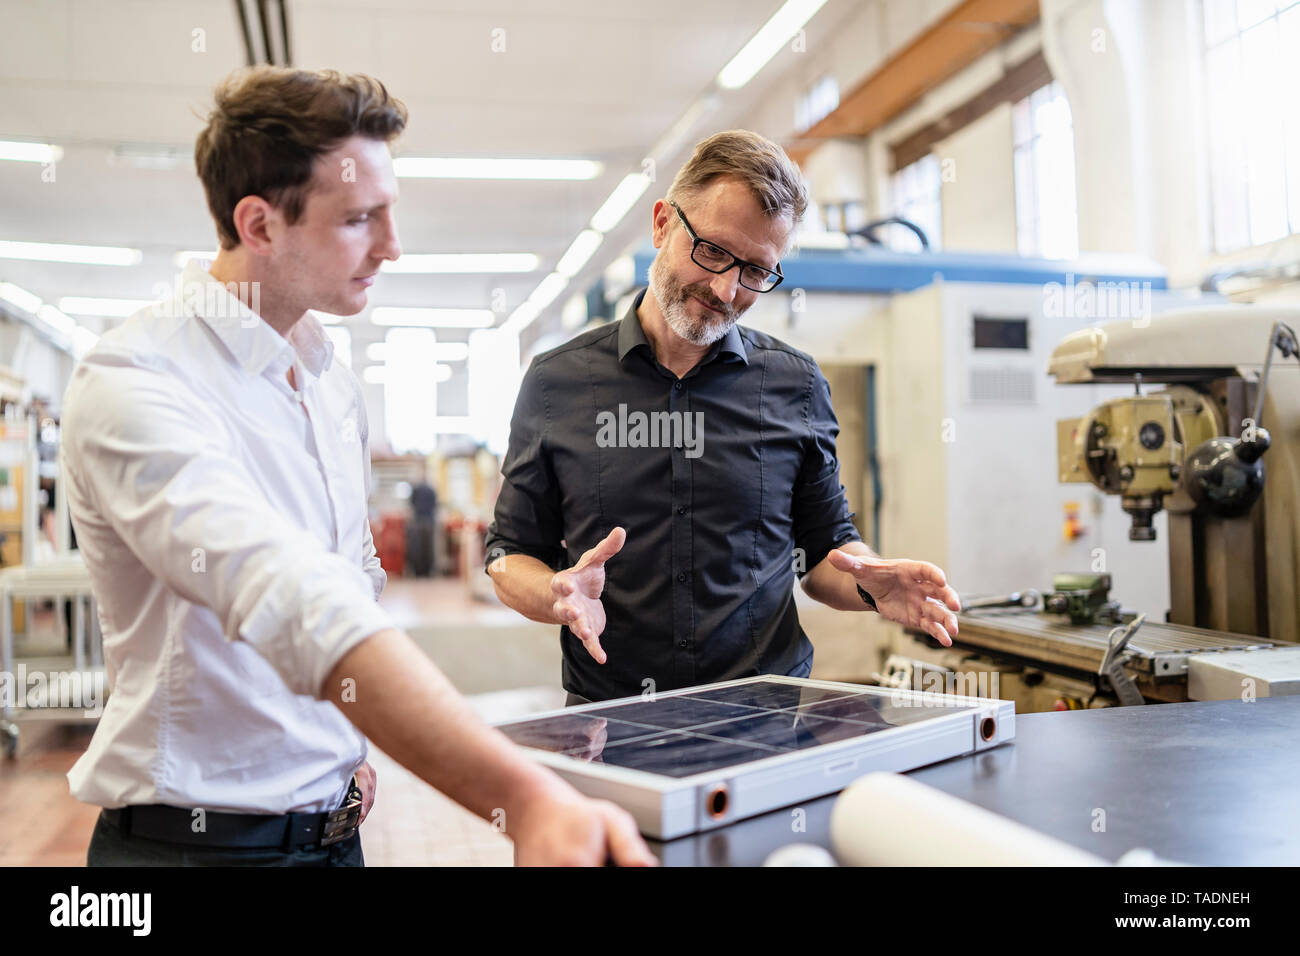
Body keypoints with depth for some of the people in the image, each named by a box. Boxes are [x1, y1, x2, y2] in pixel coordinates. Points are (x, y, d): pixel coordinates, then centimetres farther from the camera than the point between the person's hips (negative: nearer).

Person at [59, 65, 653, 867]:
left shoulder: (332, 376, 5)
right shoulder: (134, 382, -22)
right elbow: (293, 604, -38)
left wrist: (355, 744, 7)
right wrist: (525, 798, -47)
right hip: (201, 834, -7)